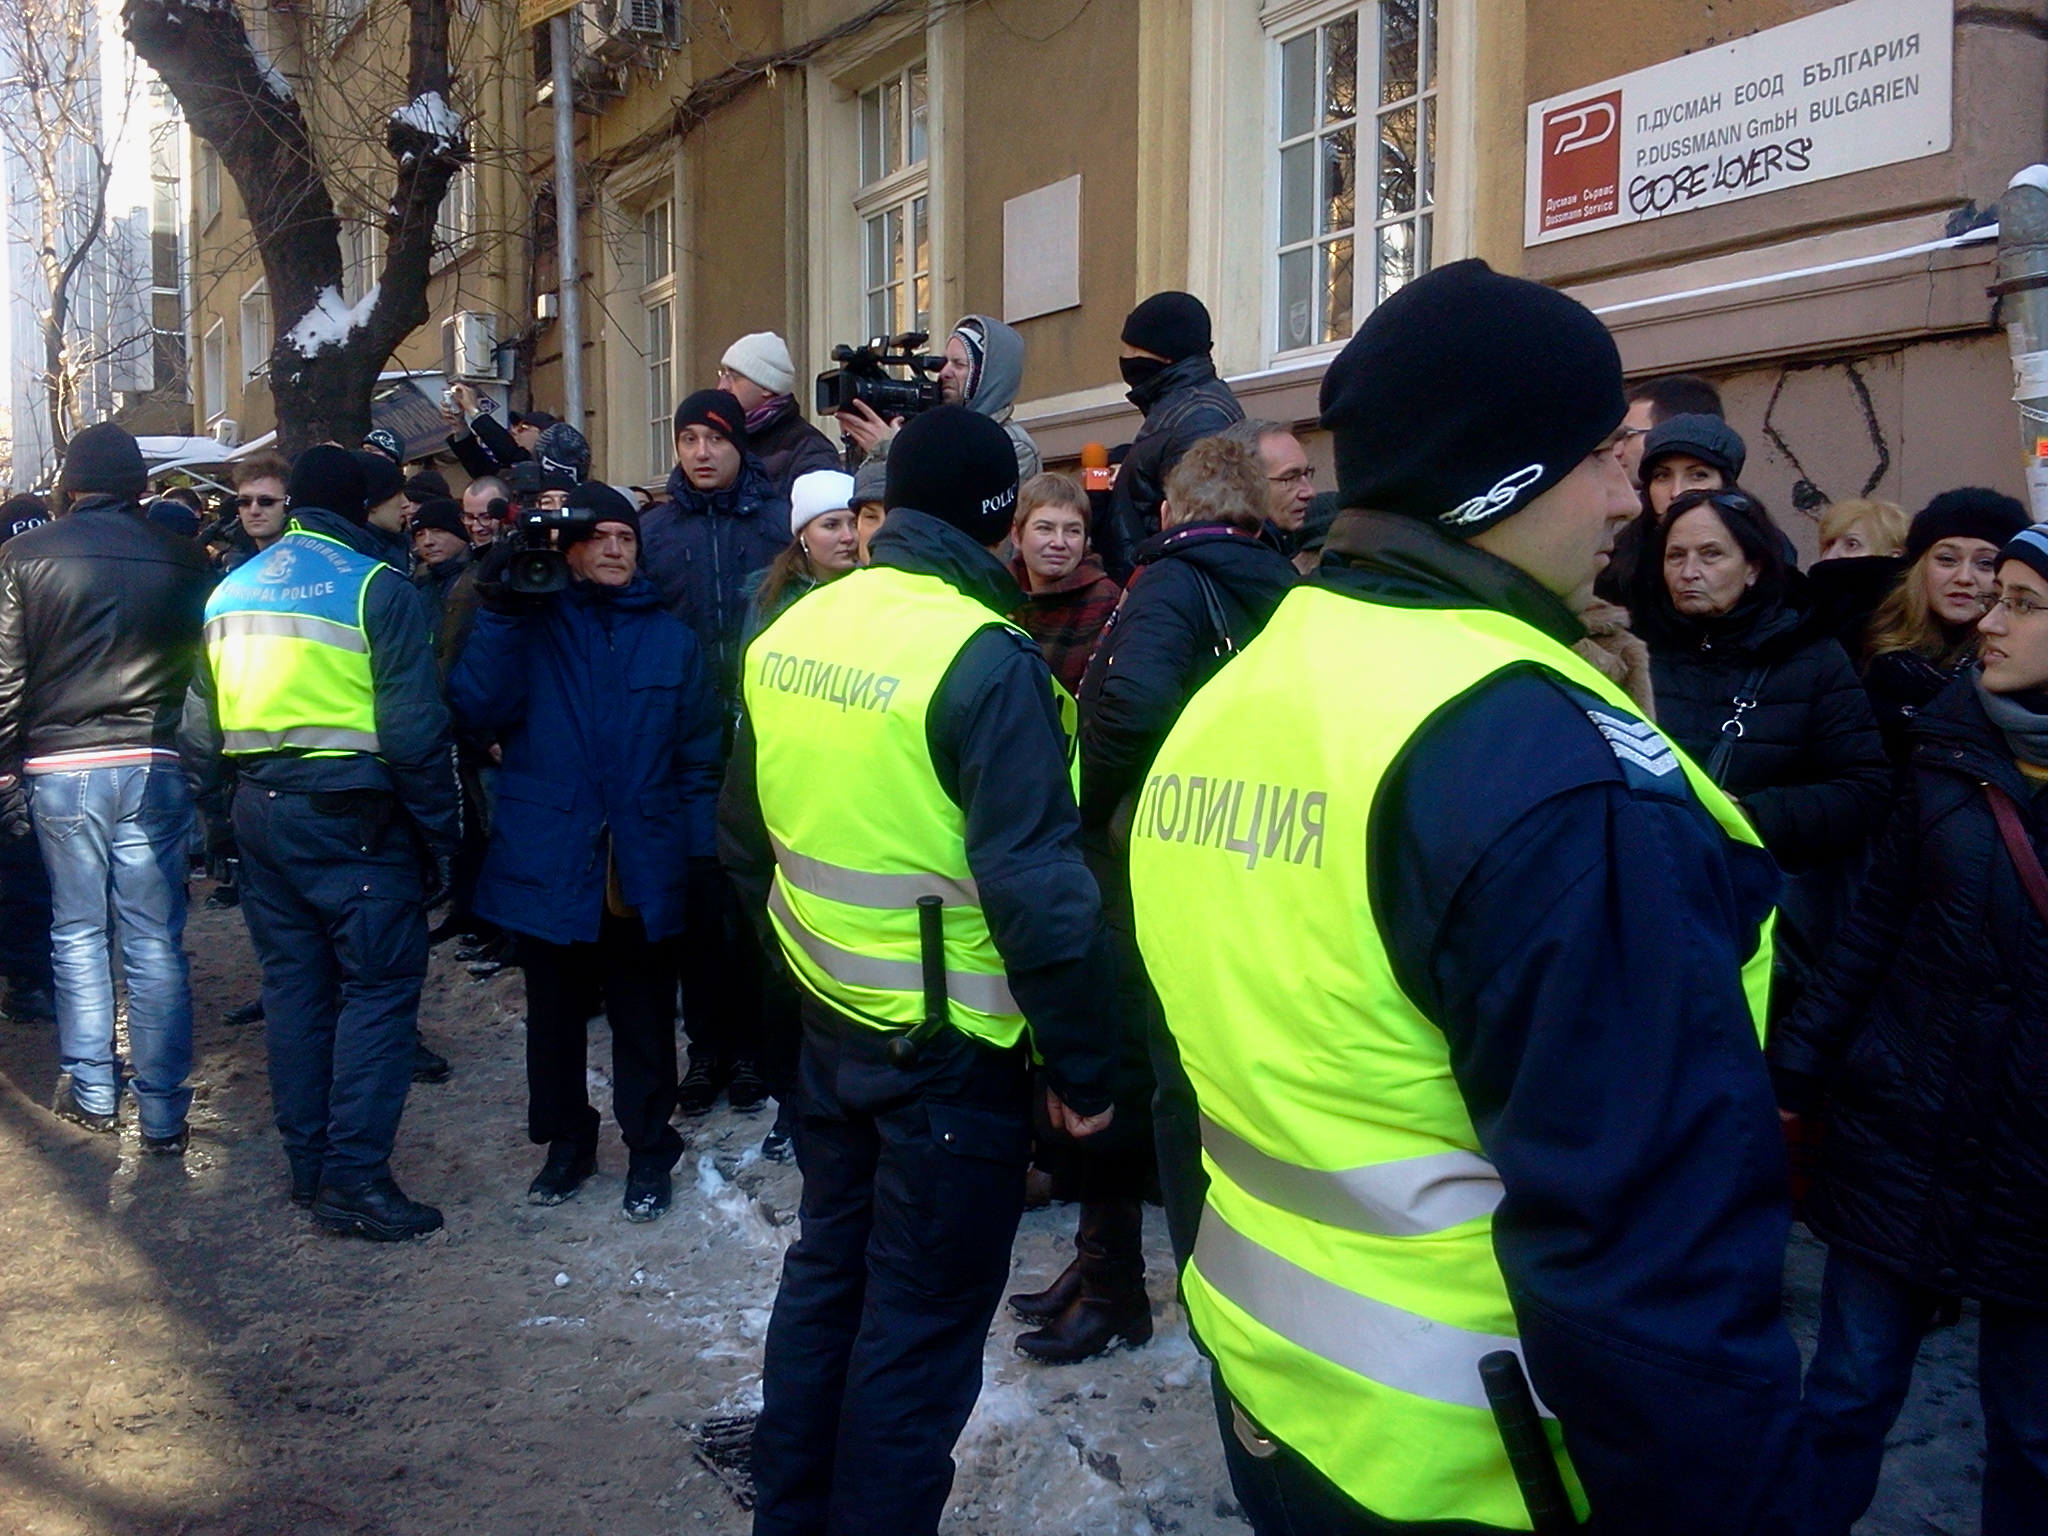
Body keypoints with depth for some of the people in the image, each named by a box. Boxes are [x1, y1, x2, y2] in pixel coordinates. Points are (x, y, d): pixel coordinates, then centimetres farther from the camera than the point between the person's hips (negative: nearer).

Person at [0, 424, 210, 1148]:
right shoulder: (183, 559, 0)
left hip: (58, 768, 0)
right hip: (153, 767, 0)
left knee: (78, 933, 13)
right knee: (156, 940, 3)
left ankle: (92, 1093, 22)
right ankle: (163, 1111, 7)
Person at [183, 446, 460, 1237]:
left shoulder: (230, 591, 12)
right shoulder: (376, 586, -8)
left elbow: (201, 726, 14)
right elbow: (414, 729, -13)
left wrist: (220, 802, 21)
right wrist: (439, 830, -7)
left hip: (262, 812, 7)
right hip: (351, 814, -6)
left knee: (294, 984, 13)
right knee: (380, 986, -1)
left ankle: (309, 1164, 21)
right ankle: (355, 1175, -4)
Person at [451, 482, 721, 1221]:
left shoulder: (670, 639, 7)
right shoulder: (528, 627, 3)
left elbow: (698, 756, 4)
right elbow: (479, 705, -14)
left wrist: (700, 850, -4)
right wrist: (500, 607, -20)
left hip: (644, 868, 0)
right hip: (549, 863, 0)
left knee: (644, 1019, 9)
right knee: (554, 1013, 14)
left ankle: (649, 1151, 24)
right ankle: (566, 1141, 31)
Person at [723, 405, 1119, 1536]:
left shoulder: (792, 630, 1)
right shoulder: (986, 659, -21)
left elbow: (743, 835, 10)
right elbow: (1037, 889, -24)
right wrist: (1083, 1064, -14)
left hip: (830, 1022, 7)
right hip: (953, 1046, -7)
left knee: (827, 1271, 24)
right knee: (920, 1323, 9)